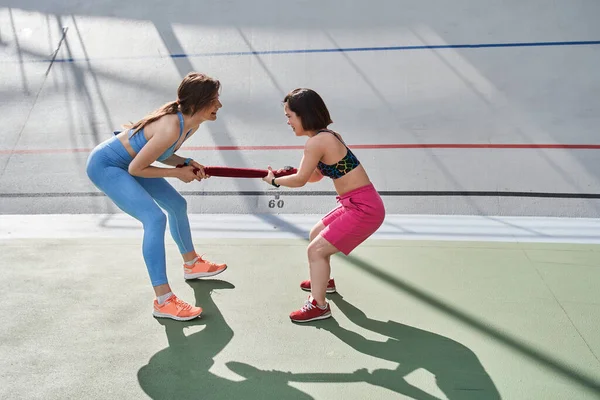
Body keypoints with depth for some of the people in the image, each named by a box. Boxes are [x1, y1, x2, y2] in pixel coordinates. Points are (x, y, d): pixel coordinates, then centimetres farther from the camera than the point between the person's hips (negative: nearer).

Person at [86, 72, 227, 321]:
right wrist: (178, 173, -18)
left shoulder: (191, 123, -6)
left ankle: (192, 264, 41)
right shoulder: (171, 129, -34)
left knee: (177, 205, 18)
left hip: (128, 162, 10)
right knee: (155, 218, -24)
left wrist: (186, 163, -9)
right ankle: (164, 302, -20)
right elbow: (135, 169, -26)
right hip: (105, 165, -10)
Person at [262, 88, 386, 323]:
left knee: (316, 249, -5)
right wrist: (286, 173, 5)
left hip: (364, 208, -10)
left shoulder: (316, 142, -19)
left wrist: (275, 181, 7)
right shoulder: (328, 135, 10)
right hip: (358, 204, 10)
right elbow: (315, 176, 19)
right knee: (316, 235, 25)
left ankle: (318, 306, 7)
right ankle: (324, 281, 47)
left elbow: (300, 180, -10)